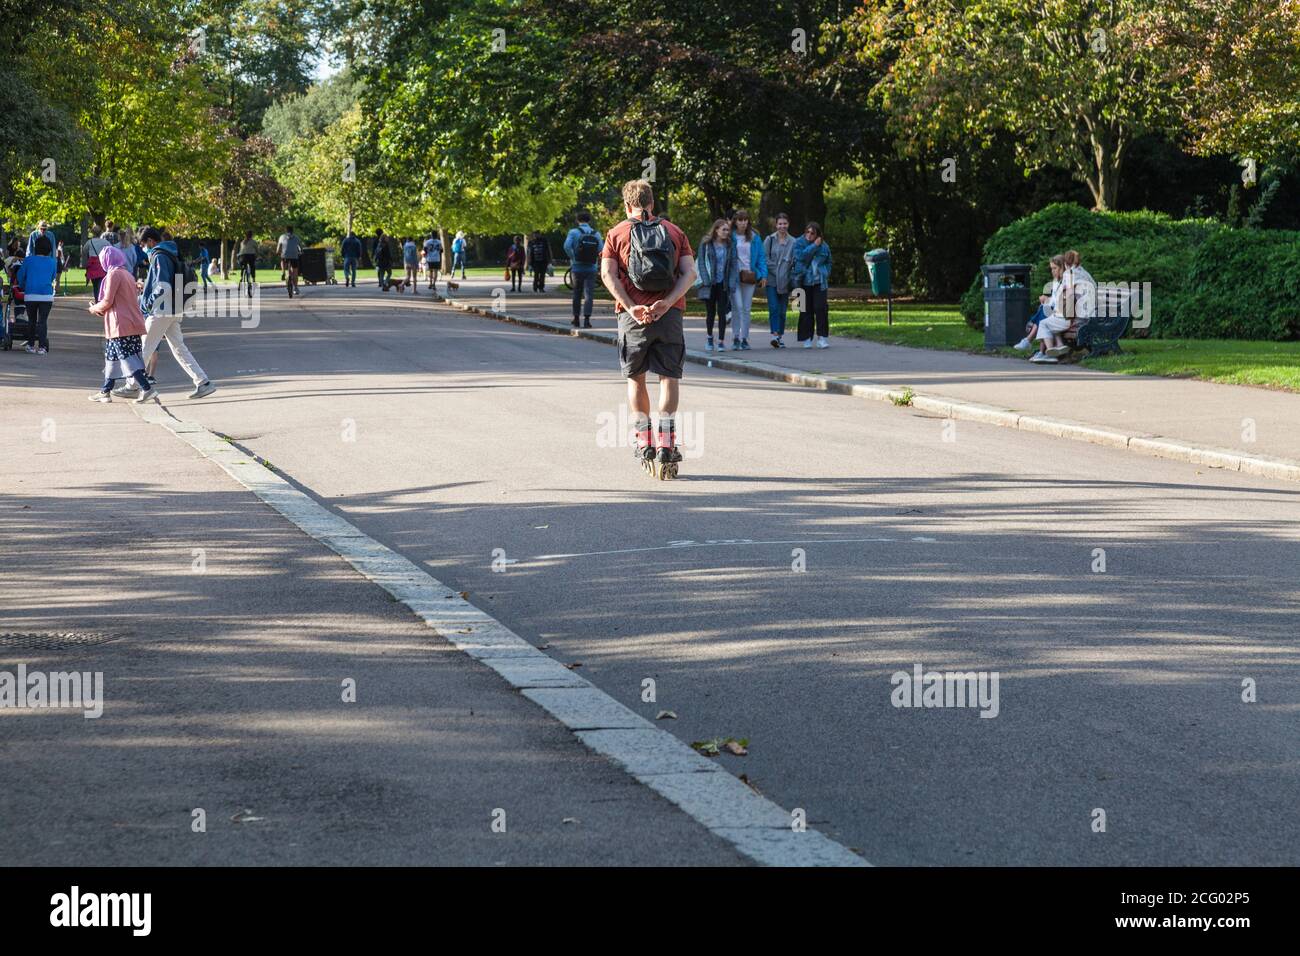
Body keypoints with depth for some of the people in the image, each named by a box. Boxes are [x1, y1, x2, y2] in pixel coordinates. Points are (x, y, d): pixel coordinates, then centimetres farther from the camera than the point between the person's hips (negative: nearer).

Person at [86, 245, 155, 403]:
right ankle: (106, 391, 21)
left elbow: (107, 301, -14)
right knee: (112, 356, 16)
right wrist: (100, 308, 20)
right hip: (132, 323, 9)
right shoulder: (127, 274, 17)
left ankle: (147, 388, -19)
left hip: (120, 324, -9)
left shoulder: (114, 274, -10)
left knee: (127, 358, -11)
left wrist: (94, 308, 5)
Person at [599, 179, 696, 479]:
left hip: (632, 316, 0)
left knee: (635, 378, 16)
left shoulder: (617, 233, 9)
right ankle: (667, 442, -13)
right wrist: (667, 303, -11)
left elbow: (608, 274, -5)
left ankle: (644, 442, 13)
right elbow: (689, 273, 0)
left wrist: (631, 307, -12)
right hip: (669, 314, 0)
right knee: (670, 376, 3)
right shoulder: (674, 232, 13)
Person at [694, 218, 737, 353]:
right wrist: (706, 280, -12)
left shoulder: (730, 245, 5)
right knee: (710, 312, 7)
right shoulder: (706, 244, 0)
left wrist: (732, 282, -6)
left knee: (722, 313, -4)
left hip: (723, 283, 1)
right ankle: (709, 338, 27)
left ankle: (721, 342, 0)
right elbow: (701, 262, -2)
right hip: (710, 284, -1)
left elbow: (734, 264, 5)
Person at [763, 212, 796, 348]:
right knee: (773, 308, -13)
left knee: (782, 310, 6)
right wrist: (774, 269, -10)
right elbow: (765, 258, -1)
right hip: (771, 279, -2)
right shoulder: (769, 240, 2)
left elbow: (795, 261, 6)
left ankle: (780, 336, 14)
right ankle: (774, 335, -20)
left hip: (785, 281, 2)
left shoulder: (793, 242, 5)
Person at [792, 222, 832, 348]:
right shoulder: (799, 243, 0)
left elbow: (828, 262, 20)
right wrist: (814, 246, -17)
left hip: (819, 281, 1)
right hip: (804, 282, -1)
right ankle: (807, 339, 8)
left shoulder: (824, 246, 7)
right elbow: (801, 256, -18)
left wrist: (826, 274, 6)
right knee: (806, 310, 1)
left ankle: (822, 338, -4)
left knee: (821, 308, -8)